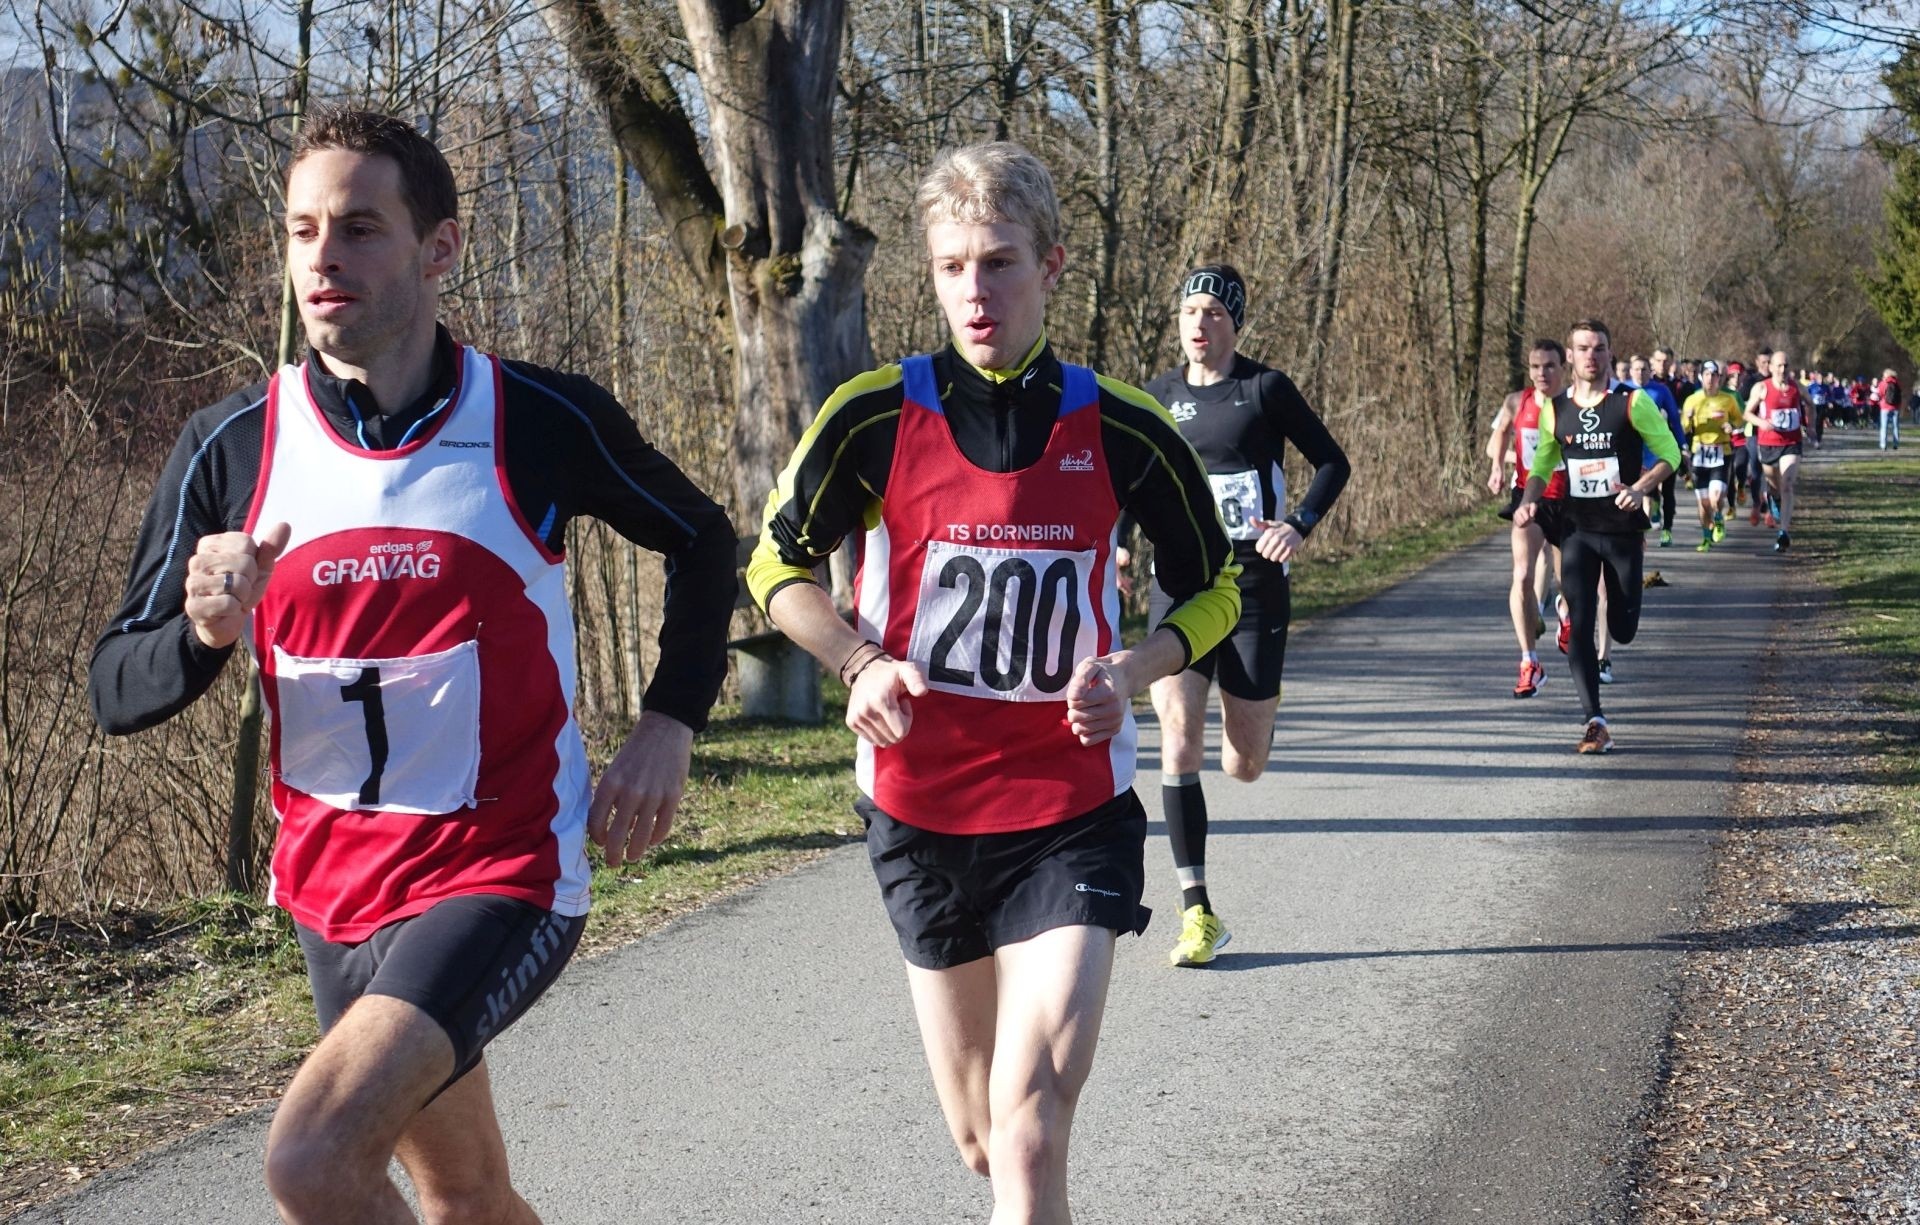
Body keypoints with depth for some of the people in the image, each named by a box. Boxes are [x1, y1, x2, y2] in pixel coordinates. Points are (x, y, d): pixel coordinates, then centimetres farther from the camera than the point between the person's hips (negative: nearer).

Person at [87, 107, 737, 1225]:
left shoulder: (548, 421, -9)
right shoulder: (230, 449, -3)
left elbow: (702, 541, 9)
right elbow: (120, 691, -1)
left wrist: (668, 729, -2)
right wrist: (206, 632, -22)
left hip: (503, 870, -5)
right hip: (334, 885, 5)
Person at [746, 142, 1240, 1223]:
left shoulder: (1123, 431, -5)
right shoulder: (877, 418, -6)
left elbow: (1214, 588, 9)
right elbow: (779, 566, 8)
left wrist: (1129, 673, -10)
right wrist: (861, 665, -10)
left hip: (1072, 816, -1)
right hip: (922, 808, 2)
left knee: (1033, 1119, -17)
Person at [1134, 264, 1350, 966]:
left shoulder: (1265, 389, -3)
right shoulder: (1159, 397, 7)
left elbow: (1332, 463, 0)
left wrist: (1300, 526, -15)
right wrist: (1117, 545, 4)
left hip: (1253, 585, -2)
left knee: (1243, 768, 5)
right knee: (1179, 744, -14)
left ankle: (1255, 708, 45)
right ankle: (1197, 913, -8)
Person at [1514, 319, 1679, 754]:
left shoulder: (1632, 402, -6)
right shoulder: (1554, 410, 4)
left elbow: (1669, 452, -4)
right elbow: (1542, 466, 14)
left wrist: (1640, 489, -21)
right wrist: (1529, 501, -6)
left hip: (1624, 529, -2)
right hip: (1577, 530, 2)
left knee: (1622, 630, 4)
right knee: (1579, 627, -10)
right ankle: (1594, 720, -6)